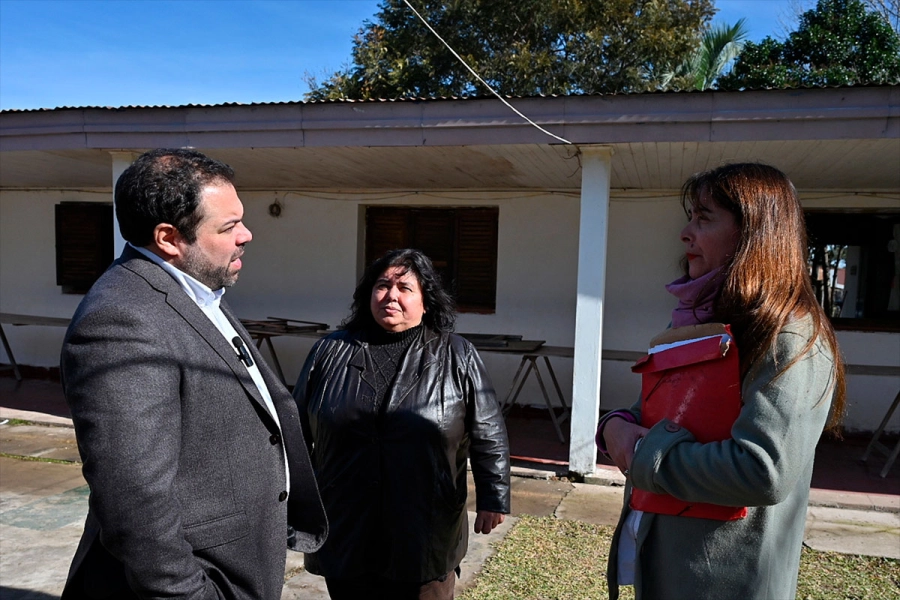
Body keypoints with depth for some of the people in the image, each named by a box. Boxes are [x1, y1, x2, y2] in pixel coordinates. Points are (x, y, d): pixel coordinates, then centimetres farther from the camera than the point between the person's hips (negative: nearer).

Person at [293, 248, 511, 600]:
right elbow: (298, 429, 10)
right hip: (345, 531, 2)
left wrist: (492, 499, 0)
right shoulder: (330, 352, 3)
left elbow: (488, 435, 1)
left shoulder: (456, 357, -2)